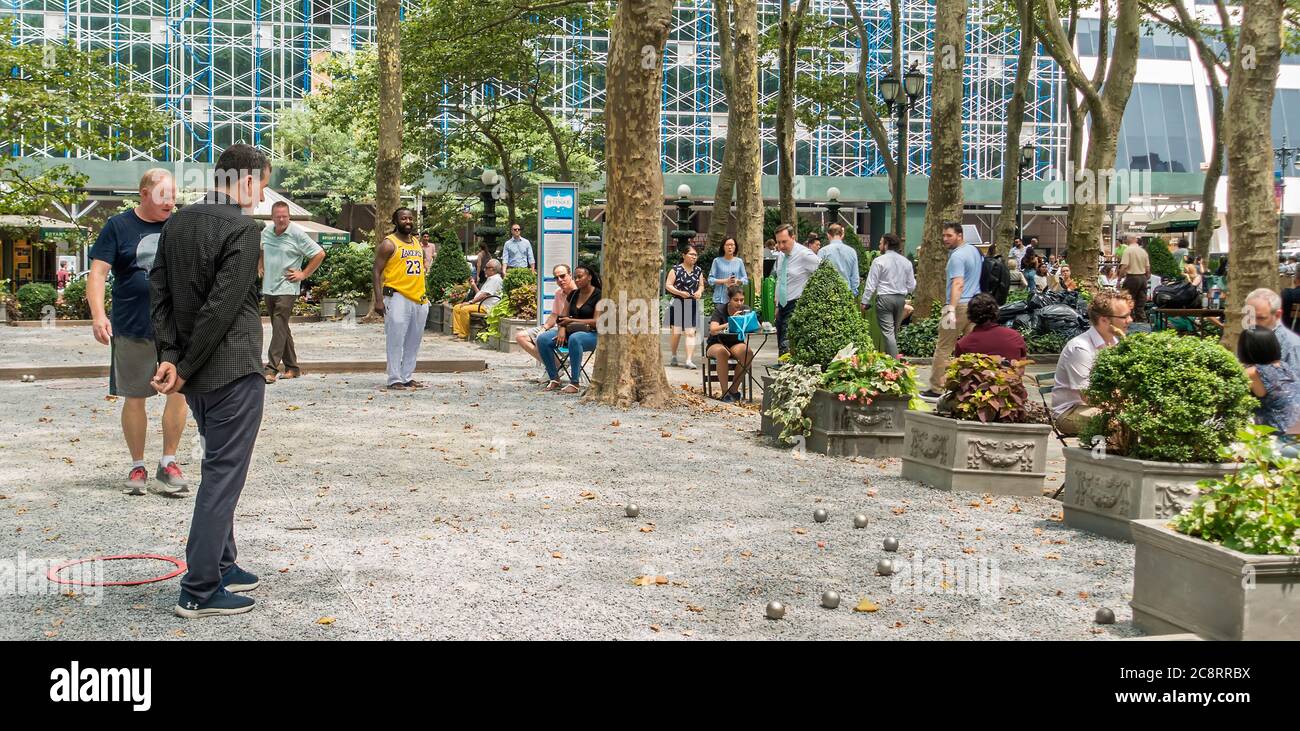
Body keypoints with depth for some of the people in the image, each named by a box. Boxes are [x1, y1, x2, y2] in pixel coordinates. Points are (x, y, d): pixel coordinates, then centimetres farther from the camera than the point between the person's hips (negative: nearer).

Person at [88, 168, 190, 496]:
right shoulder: (119, 227, 1)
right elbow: (97, 273, -4)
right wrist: (98, 314, -18)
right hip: (132, 330, -2)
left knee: (179, 391, -5)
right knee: (134, 397, 6)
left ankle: (168, 463, 9)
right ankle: (137, 466, 19)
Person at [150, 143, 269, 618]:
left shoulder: (176, 223, 11)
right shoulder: (243, 229, -14)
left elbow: (159, 291, 6)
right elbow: (222, 307, -19)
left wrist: (169, 356, -1)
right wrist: (185, 368, -13)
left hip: (196, 372, 9)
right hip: (233, 370, -8)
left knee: (220, 468, 20)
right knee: (224, 475, -3)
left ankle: (220, 565, 29)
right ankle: (199, 592, 0)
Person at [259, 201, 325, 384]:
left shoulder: (297, 234, -10)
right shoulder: (266, 232, 8)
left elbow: (319, 254, -8)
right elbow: (260, 250, 30)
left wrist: (304, 274, -9)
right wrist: (260, 268, 17)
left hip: (287, 288, -7)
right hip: (268, 288, 7)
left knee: (279, 327, -13)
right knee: (281, 328, 11)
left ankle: (272, 368, -16)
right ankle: (292, 367, 20)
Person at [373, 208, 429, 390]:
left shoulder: (418, 244, 16)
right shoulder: (389, 243, -5)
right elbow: (377, 272, -9)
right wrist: (378, 300, -18)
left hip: (419, 299, 7)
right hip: (397, 297, -7)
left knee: (413, 341, 9)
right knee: (396, 340, -7)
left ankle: (407, 376, 17)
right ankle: (395, 379, -4)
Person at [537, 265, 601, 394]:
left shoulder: (598, 295, -6)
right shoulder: (573, 294, 14)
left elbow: (596, 322, -13)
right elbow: (563, 317, 14)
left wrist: (572, 321, -14)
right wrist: (562, 328, -9)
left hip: (592, 334, -6)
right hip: (571, 331, 7)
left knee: (574, 338, -42)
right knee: (542, 339, -19)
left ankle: (574, 383, -38)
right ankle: (554, 379, -12)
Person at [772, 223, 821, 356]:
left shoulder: (805, 254, -12)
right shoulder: (780, 255, 10)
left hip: (796, 307, -8)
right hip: (782, 305, 8)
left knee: (787, 346, -20)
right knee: (781, 345, 9)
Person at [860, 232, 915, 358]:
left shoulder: (879, 261, -7)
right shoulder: (906, 262, 9)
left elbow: (871, 284, -7)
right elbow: (911, 285, 11)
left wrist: (865, 301, -1)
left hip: (884, 298, -6)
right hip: (901, 299, 6)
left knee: (888, 332, -8)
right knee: (895, 332, 16)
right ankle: (889, 356, 23)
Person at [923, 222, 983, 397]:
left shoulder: (957, 256, -12)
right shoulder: (975, 251, 15)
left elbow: (958, 284, -22)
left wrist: (951, 310, -28)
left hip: (959, 305, -8)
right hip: (976, 304, 9)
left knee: (943, 348, -2)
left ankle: (936, 388, 1)